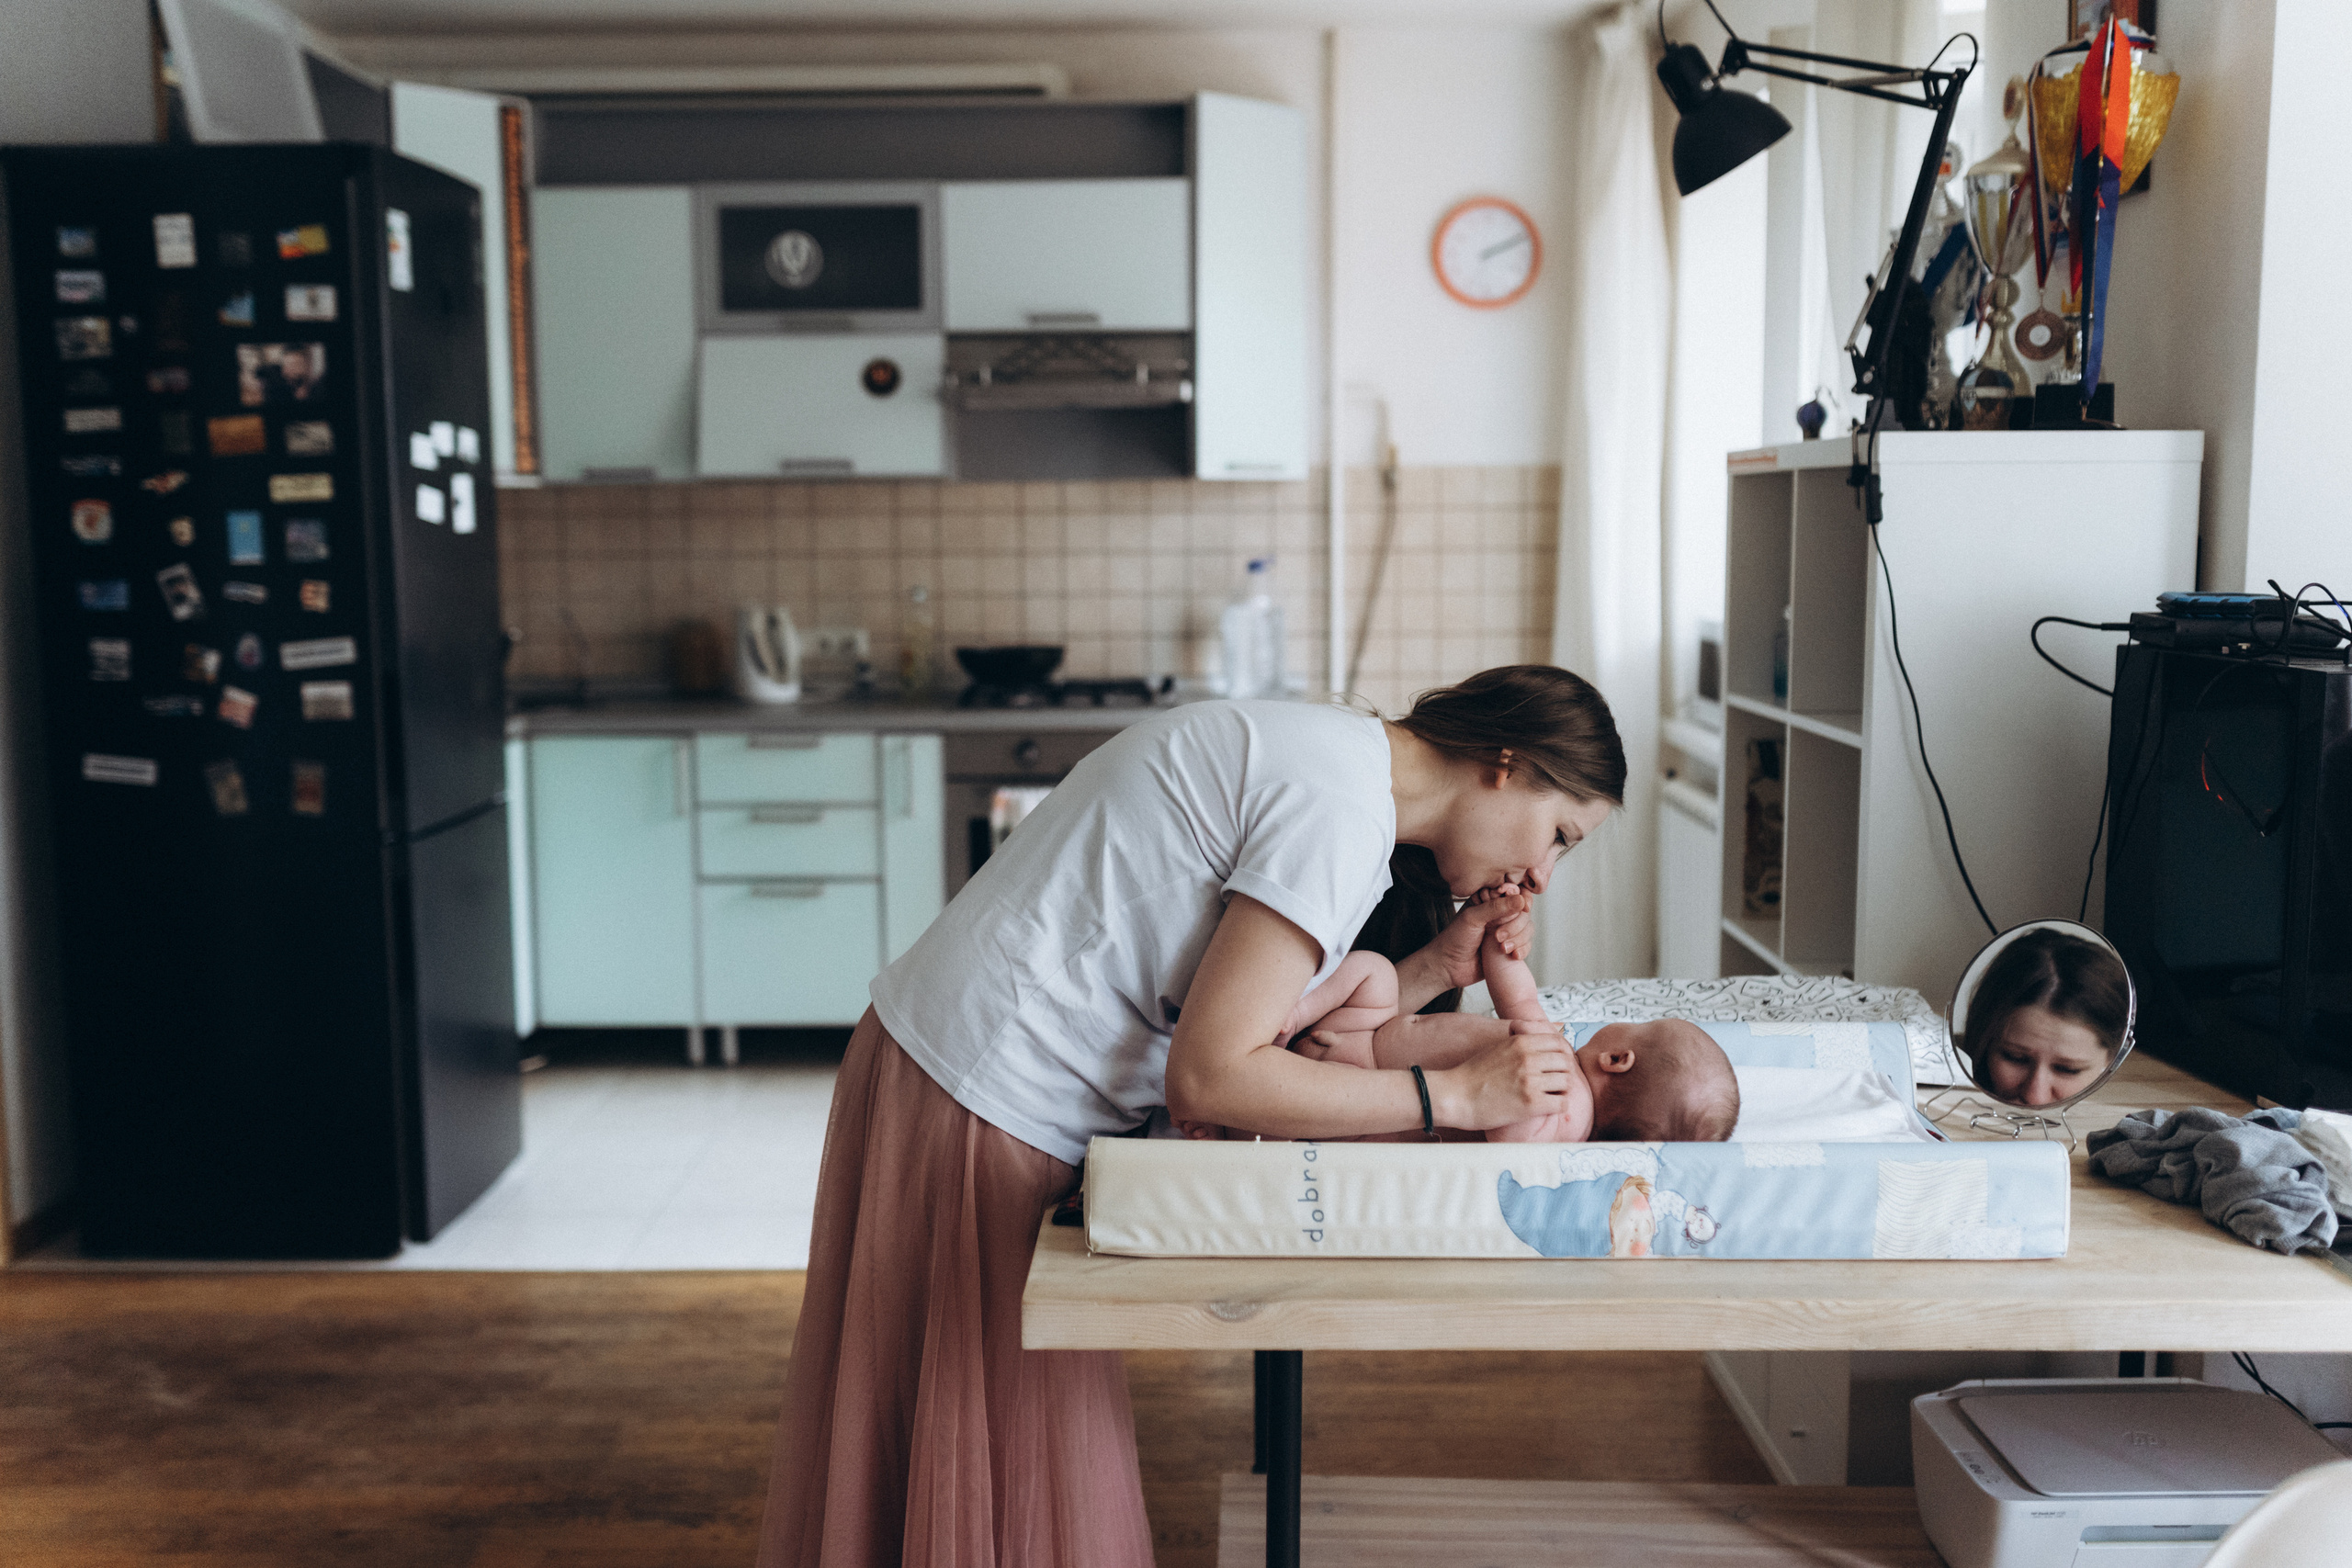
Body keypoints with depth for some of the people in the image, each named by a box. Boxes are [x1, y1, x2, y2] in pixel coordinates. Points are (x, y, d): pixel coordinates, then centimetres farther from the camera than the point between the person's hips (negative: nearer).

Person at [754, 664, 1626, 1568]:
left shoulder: (1330, 755, 11)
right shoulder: (1338, 809, -20)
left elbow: (1278, 1032, 8)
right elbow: (1208, 1077, -24)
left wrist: (1436, 968, 2)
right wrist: (1455, 1096, -19)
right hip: (983, 1110, -10)